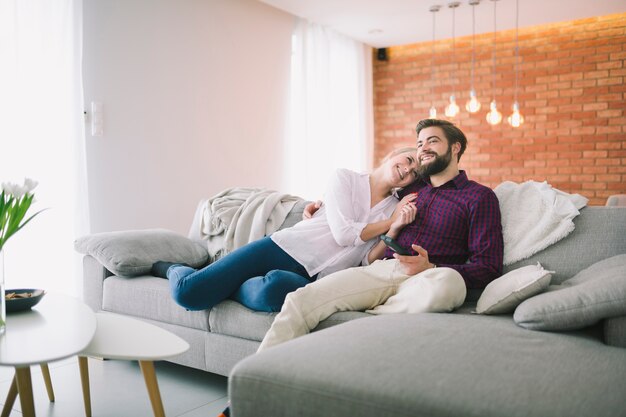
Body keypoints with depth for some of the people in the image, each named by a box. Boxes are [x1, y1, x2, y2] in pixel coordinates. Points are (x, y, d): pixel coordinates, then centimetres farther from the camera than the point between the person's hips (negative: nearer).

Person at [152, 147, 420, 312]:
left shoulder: (395, 208, 16)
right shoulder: (345, 178, 7)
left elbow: (368, 263, 3)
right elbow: (343, 234, -8)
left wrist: (394, 231, -12)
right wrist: (387, 222, 1)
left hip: (314, 279, 2)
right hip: (284, 249, -1)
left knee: (275, 287, -39)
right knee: (188, 293, -16)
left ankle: (221, 286, -7)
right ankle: (174, 269, 22)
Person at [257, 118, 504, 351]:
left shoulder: (479, 196, 12)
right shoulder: (410, 189, 27)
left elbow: (488, 269, 1)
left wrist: (430, 268, -14)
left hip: (425, 280, -3)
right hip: (379, 270, 4)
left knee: (448, 281, -41)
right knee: (299, 300, -22)